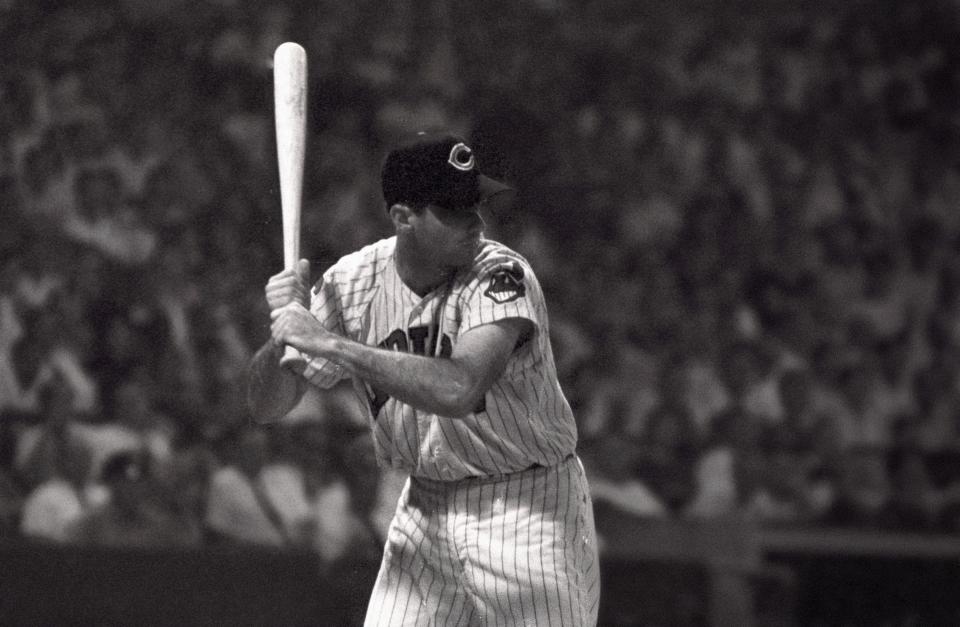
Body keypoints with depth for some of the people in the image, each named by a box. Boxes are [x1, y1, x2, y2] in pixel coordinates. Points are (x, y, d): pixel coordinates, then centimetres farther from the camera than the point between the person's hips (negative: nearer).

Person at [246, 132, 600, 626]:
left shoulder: (501, 275, -22)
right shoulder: (352, 283, -7)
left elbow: (458, 390, -40)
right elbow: (267, 405, -4)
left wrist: (329, 343, -38)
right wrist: (284, 332, -26)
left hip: (528, 508, -4)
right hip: (426, 509, 4)